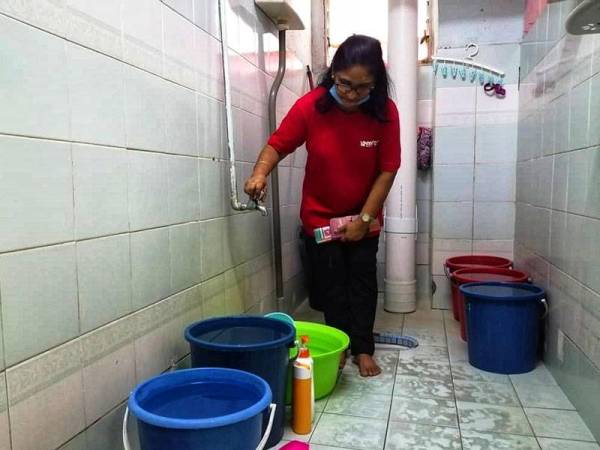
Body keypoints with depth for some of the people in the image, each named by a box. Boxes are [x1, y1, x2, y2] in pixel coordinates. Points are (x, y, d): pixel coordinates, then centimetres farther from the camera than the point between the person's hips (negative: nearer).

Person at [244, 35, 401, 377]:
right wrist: (260, 173, -33)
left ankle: (363, 348, 20)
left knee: (362, 281, 6)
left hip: (363, 216, 1)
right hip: (320, 215, 0)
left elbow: (387, 169, -14)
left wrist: (364, 218, -15)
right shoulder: (310, 106, -20)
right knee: (331, 283, 4)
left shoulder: (385, 112, -18)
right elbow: (278, 144, -12)